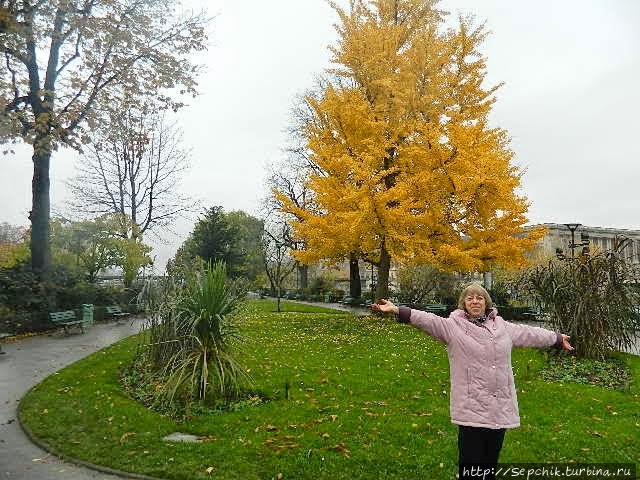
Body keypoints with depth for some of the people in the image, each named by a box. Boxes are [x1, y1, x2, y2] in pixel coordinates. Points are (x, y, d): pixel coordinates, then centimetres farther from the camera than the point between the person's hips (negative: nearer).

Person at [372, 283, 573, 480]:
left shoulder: (503, 326, 13)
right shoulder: (453, 326, -3)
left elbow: (530, 333, 26)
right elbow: (427, 320, -16)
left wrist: (558, 338, 37)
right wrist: (396, 310, -31)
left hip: (500, 408, 5)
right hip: (471, 409, -4)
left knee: (491, 461, 16)